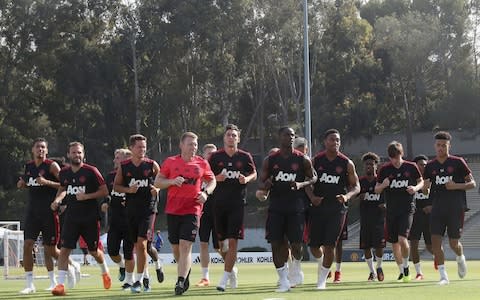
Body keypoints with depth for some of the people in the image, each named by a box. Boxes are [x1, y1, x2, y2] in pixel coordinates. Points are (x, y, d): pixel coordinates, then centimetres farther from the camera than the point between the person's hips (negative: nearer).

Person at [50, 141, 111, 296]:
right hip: (71, 217, 3)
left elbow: (104, 191, -7)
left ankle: (105, 272, 41)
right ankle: (60, 284, -13)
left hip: (90, 218, -3)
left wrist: (87, 196, -18)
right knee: (64, 249, -11)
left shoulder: (91, 171, -9)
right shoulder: (64, 173, 5)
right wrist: (57, 200, 5)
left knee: (94, 251, 10)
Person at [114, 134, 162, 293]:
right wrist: (128, 189, -9)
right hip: (131, 209, 3)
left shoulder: (152, 165, 0)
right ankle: (146, 276, 30)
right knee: (137, 246, 11)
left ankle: (139, 280, -9)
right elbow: (116, 186, 9)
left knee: (142, 244, -14)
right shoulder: (124, 166, 4)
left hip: (148, 209, -3)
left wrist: (157, 188, -10)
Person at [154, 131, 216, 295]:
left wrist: (206, 192, -3)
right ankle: (186, 271, 36)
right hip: (172, 210, 2)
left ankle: (181, 282, -17)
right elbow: (157, 182, 5)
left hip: (192, 210, -2)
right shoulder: (170, 162, 4)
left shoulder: (202, 163, 4)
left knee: (185, 246, -14)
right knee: (175, 247, 10)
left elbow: (212, 180, 16)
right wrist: (172, 181, -13)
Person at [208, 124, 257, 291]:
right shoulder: (215, 157, 5)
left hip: (237, 203, -2)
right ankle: (231, 268, 34)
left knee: (232, 241, -9)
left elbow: (254, 174, 15)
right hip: (219, 202, 2)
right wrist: (216, 178, -10)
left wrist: (247, 179, -6)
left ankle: (224, 279, -7)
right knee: (222, 241, 9)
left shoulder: (245, 157, 4)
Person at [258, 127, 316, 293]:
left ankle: (296, 267, 29)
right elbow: (261, 182, 10)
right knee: (276, 243, -4)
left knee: (296, 243, -4)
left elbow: (313, 178, 8)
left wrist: (301, 184, -12)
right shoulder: (270, 160, 6)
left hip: (296, 207, -1)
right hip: (276, 207, 1)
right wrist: (265, 186, -13)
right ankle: (283, 280, 6)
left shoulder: (302, 160, 2)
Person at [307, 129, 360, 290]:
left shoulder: (346, 163, 0)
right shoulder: (316, 161, 3)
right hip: (318, 207, 2)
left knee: (329, 245, -8)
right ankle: (321, 261, 39)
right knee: (313, 246, 4)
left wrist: (347, 196, -14)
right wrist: (312, 197, -10)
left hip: (337, 209, -2)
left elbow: (356, 186, 6)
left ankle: (322, 280, 5)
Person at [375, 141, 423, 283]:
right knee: (394, 243, 8)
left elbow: (421, 181, 13)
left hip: (407, 208, -3)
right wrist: (383, 185, -14)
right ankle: (402, 271, 23)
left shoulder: (411, 167, -1)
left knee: (402, 239, -19)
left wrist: (416, 188, -9)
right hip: (391, 210, 3)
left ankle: (406, 266, 3)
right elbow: (376, 190, 9)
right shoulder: (385, 169, 2)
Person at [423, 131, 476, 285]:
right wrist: (426, 187, -8)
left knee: (454, 243, 0)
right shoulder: (430, 166, 9)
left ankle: (461, 258, 35)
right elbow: (426, 191, 16)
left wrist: (456, 186, -15)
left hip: (455, 209, -3)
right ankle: (443, 276, -4)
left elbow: (472, 183, 1)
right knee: (435, 241, -10)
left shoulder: (458, 162, -1)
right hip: (437, 209, 3)